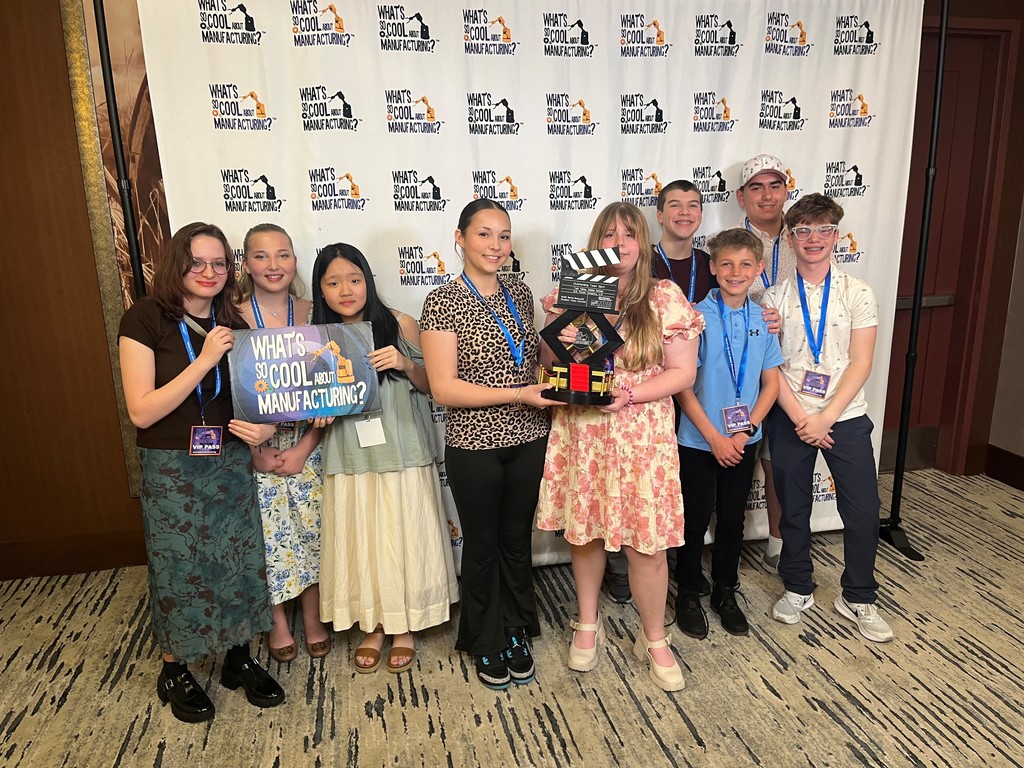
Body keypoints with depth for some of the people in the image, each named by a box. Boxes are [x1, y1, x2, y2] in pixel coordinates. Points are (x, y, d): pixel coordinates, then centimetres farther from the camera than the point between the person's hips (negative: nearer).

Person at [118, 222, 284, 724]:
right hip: (171, 470, -4)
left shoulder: (234, 324, 3)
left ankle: (238, 657, 32)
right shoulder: (146, 320, -10)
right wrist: (204, 360, -23)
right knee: (178, 569, 9)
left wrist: (265, 425, -11)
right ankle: (175, 670, 31)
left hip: (231, 464, 4)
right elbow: (141, 411, -16)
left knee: (239, 561, 11)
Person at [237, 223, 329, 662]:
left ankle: (313, 617, 31)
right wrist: (256, 452, -11)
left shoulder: (312, 315, -1)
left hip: (307, 443, 2)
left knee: (312, 528, 9)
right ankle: (277, 623, 31)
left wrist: (303, 449, -8)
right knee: (268, 534, 8)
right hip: (255, 447, -2)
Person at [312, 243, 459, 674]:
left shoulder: (400, 326, -4)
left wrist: (406, 365, -18)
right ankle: (373, 625, 32)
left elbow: (432, 387, 0)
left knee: (404, 538, 8)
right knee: (360, 542, 11)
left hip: (403, 456, -2)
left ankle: (405, 627, 29)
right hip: (350, 460, 2)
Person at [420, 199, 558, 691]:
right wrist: (519, 395, -21)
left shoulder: (520, 293, 5)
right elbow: (444, 388, -17)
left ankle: (516, 633, 39)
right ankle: (486, 644, 36)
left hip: (528, 438, 4)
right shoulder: (444, 302, -11)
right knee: (483, 544, 13)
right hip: (475, 444, -4)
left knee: (518, 539, 18)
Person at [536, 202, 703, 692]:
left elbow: (682, 373, -4)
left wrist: (629, 395, -17)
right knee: (584, 531, 13)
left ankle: (654, 640, 27)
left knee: (646, 543, 3)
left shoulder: (664, 298, -3)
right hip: (580, 435, 3)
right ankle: (588, 624, 37)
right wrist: (553, 329, -11)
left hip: (641, 435, -2)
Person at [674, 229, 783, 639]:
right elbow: (683, 386, -13)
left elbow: (771, 383, 4)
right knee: (695, 520, 8)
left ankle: (726, 592, 34)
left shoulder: (764, 319, 0)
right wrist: (714, 438, -15)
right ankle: (688, 594, 27)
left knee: (732, 519, 16)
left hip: (743, 442, 4)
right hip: (699, 441, -3)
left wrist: (745, 431, -8)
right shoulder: (697, 317, -12)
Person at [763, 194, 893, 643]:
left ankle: (858, 598, 24)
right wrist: (800, 418, -12)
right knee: (794, 508, 11)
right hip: (790, 418, 0)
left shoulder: (857, 294, -1)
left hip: (845, 417, 0)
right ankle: (797, 588, 31)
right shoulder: (775, 297, 0)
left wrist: (826, 417, -14)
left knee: (863, 509, 3)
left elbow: (860, 362, -6)